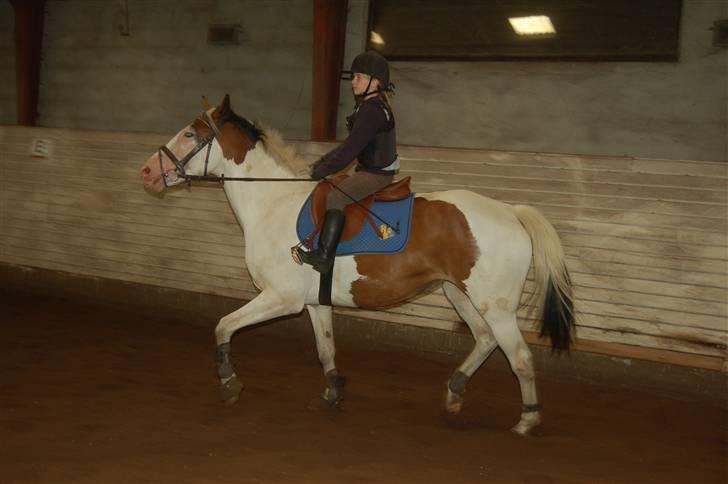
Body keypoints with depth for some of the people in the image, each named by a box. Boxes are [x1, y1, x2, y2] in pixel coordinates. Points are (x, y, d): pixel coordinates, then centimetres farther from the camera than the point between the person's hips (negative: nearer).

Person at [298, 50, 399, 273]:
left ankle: (324, 255, -29)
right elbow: (350, 145, 19)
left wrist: (322, 170, -16)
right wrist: (324, 162, 13)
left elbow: (350, 149, -24)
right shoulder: (371, 106, 13)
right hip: (370, 169, 12)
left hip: (376, 174, -12)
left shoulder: (371, 111, -21)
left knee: (336, 197, -25)